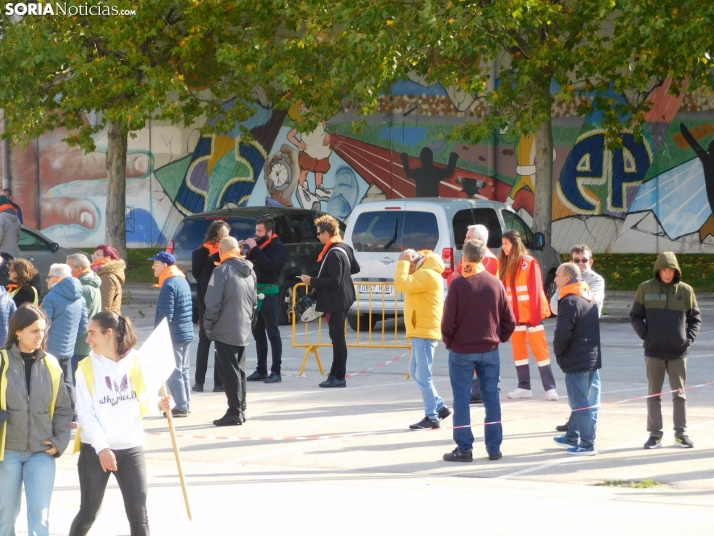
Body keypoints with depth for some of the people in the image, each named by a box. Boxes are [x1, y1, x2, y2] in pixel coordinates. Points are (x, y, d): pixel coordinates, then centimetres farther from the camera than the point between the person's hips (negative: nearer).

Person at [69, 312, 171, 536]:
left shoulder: (136, 362, 0)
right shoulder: (86, 368, -3)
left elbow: (143, 404, 9)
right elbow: (85, 414, -8)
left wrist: (159, 404, -13)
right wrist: (102, 448, -18)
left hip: (131, 448, 1)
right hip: (94, 450, -1)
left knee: (138, 513, -4)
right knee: (88, 513, 8)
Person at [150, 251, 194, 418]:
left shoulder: (169, 285, -17)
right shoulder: (182, 281, 12)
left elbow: (165, 315, -20)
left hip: (173, 335, -10)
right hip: (187, 332, 10)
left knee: (173, 372, -4)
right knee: (183, 370, 15)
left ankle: (181, 407, -4)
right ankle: (185, 404, 21)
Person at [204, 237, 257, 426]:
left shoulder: (222, 271, -14)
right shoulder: (249, 271, 9)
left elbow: (213, 302, -16)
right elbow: (255, 301, 16)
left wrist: (208, 324, -4)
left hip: (225, 331, -7)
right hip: (243, 330, 7)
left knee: (229, 371, -4)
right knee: (239, 370, 15)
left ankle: (234, 412, -6)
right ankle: (241, 410, 19)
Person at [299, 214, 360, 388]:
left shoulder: (334, 253, -21)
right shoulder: (345, 248, 9)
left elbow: (333, 281, -24)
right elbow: (355, 268, 22)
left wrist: (312, 281, -17)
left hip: (335, 302, -10)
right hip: (343, 299, 10)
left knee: (337, 338, -6)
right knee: (337, 337, 14)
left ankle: (339, 377, -3)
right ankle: (335, 374, 19)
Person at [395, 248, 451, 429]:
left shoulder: (427, 275, -18)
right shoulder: (425, 273, 17)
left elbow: (401, 283, -26)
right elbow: (406, 284, 23)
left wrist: (403, 262, -16)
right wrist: (406, 264, 12)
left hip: (424, 332, -11)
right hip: (421, 331, 11)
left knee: (423, 375, -7)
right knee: (416, 372, 17)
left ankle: (432, 417, -4)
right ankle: (440, 407, 22)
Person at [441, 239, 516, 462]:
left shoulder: (458, 284, -12)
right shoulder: (495, 284, -1)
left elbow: (448, 321, -12)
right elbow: (509, 321, 1)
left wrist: (449, 342, 5)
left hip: (462, 351, -3)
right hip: (490, 351, 3)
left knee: (462, 399, 3)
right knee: (491, 398, 9)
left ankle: (464, 448, 1)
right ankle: (494, 448, 12)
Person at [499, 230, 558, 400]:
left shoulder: (529, 263, -10)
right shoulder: (506, 265, 10)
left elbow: (536, 292, -12)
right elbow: (504, 292, 10)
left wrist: (534, 319, -15)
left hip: (532, 315, -6)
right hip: (515, 316, 6)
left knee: (540, 350, -5)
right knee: (519, 351, 8)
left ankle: (550, 388, -4)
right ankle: (524, 387, 15)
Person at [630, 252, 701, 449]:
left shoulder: (685, 291, 3)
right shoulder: (646, 289, 0)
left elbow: (695, 318, 10)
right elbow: (635, 316, 5)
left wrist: (689, 338, -3)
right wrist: (645, 335, -6)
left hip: (678, 351, 1)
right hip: (654, 351, -1)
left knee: (680, 393, 5)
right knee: (654, 393, 4)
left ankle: (681, 432, 13)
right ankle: (655, 433, 8)